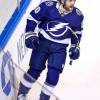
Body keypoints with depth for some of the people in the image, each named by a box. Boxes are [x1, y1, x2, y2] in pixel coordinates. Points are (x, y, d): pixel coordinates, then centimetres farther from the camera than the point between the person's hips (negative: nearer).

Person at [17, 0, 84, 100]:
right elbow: (32, 18, -3)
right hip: (42, 43, -1)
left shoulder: (78, 15, -5)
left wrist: (75, 47, 8)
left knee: (53, 75, -12)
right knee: (34, 72, 2)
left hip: (59, 48, 2)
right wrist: (30, 35, -8)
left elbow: (77, 33, 13)